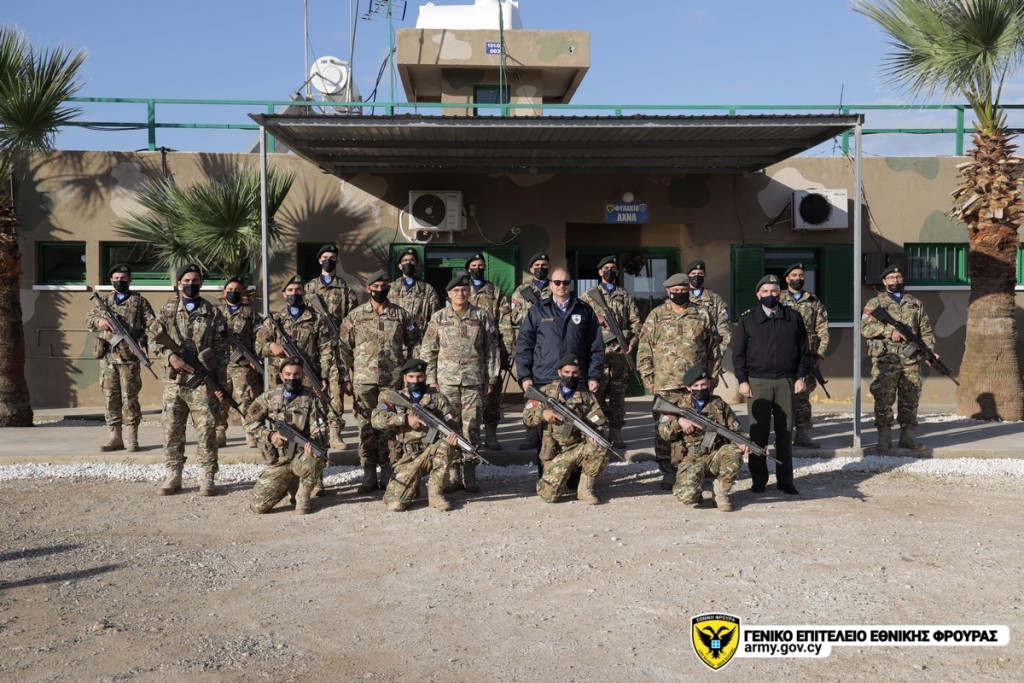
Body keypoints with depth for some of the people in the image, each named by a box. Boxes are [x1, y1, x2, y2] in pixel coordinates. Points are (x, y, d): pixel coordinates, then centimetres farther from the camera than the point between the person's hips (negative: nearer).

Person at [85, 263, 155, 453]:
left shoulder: (139, 301, 6)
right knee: (110, 398, 6)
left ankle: (130, 439, 3)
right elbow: (88, 319, 14)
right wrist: (99, 320, -9)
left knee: (129, 398, -2)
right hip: (107, 358, 3)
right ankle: (114, 438, 12)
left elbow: (152, 325, 2)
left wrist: (141, 341, -15)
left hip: (129, 358, -3)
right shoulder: (104, 301, 16)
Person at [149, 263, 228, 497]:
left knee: (206, 431, -2)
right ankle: (173, 476, 17)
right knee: (172, 430, 6)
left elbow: (221, 351, 4)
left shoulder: (213, 313, 4)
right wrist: (170, 356, -12)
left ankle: (208, 478, 6)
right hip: (173, 381, 2)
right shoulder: (167, 309, 9)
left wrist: (221, 385, -1)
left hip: (203, 383, -2)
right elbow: (153, 340, 7)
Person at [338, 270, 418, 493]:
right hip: (363, 380, 0)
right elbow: (344, 348, 6)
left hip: (394, 381, 0)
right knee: (366, 428, 3)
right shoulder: (355, 316, 5)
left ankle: (388, 474, 12)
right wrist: (347, 378, 2)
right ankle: (369, 475, 11)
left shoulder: (401, 315, 6)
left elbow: (413, 343, 10)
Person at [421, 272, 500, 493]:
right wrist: (431, 379, 2)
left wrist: (491, 379, 4)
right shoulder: (439, 318, 7)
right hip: (447, 380, 1)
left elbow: (491, 349, 7)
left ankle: (470, 474, 9)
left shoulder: (482, 316, 6)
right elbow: (428, 350, 8)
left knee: (471, 427, -1)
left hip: (474, 380, 0)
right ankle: (453, 473, 10)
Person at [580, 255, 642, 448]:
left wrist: (632, 341, 0)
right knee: (596, 391, -6)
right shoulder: (589, 295, 10)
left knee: (618, 392, 4)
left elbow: (635, 321, 13)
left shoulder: (625, 296, 16)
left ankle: (616, 433, 10)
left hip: (620, 351, 3)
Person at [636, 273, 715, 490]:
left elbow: (713, 346, 14)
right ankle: (668, 473, 10)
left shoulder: (702, 316, 9)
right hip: (665, 385, -1)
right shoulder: (656, 315, 5)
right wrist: (648, 377, -2)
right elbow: (644, 348, 3)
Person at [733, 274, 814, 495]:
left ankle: (785, 481, 14)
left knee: (785, 433, 5)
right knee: (758, 433, 1)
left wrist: (802, 377, 0)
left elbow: (804, 350, 9)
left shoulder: (794, 317, 9)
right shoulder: (748, 319, 5)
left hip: (787, 381, 1)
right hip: (758, 382, -1)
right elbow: (739, 353, 3)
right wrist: (742, 380, -5)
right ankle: (758, 481, 10)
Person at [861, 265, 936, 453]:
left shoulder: (916, 303, 16)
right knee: (884, 399, -3)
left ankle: (907, 436, 15)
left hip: (911, 360, 3)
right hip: (885, 360, -3)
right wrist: (889, 331, -15)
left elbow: (926, 331, 13)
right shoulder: (875, 303, 6)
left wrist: (929, 351, -1)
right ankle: (884, 438, 2)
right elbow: (865, 327, -5)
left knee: (910, 399, 6)